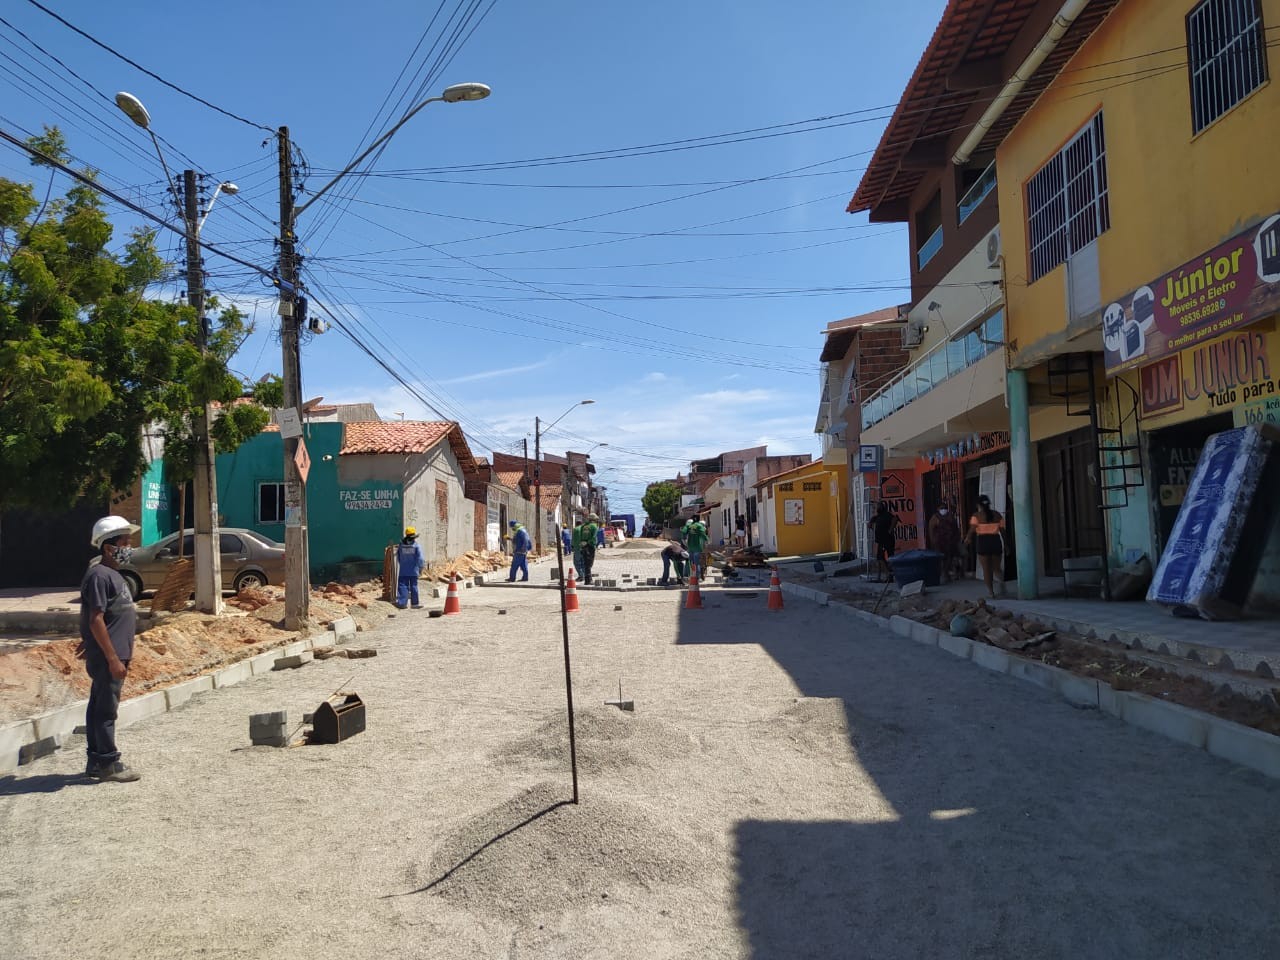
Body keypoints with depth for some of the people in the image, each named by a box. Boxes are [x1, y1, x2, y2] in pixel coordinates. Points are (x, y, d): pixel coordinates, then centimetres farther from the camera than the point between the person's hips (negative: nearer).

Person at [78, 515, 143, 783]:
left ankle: (96, 761, 23)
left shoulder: (112, 574, 14)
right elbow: (96, 620, -21)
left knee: (99, 708, 15)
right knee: (105, 710, -1)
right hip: (107, 658, -10)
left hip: (113, 655, 10)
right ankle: (108, 763, 6)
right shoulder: (99, 575, -17)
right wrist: (113, 658, -21)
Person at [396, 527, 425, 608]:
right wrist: (421, 568, 4)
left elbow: (398, 558, 9)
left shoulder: (401, 545, 0)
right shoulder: (416, 545, -8)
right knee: (413, 586, 7)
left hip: (403, 571, 1)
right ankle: (415, 603, 14)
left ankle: (402, 602, -6)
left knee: (403, 586, 3)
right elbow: (420, 558, -8)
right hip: (413, 571, -1)